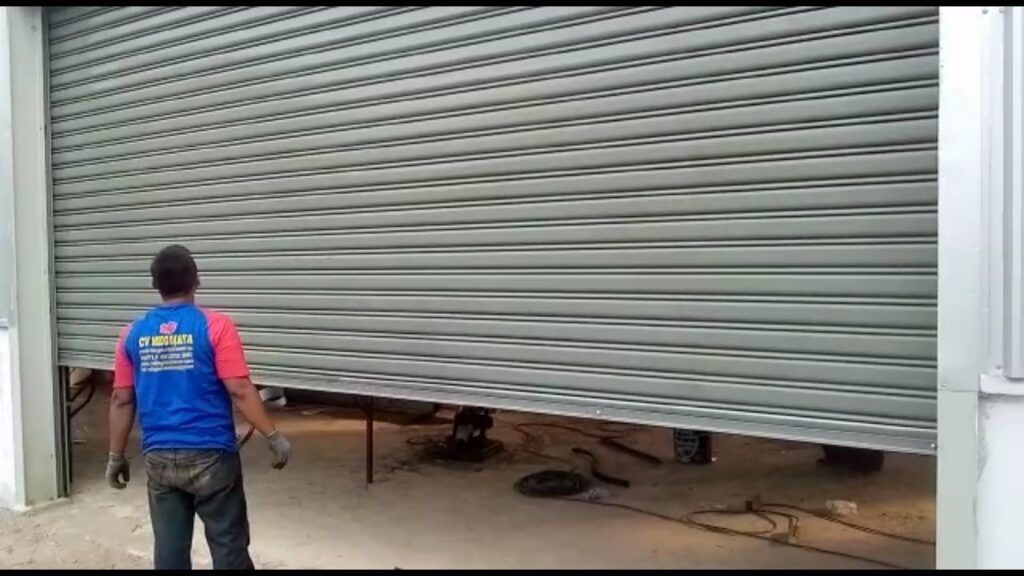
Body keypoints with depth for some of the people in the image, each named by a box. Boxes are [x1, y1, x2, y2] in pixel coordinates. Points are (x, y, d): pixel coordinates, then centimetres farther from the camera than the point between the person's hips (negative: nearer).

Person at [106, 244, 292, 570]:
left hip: (159, 459, 4)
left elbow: (121, 400, 6)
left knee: (170, 546, 11)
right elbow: (240, 391, -15)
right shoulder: (215, 326, -10)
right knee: (228, 544, 6)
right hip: (211, 456, -4)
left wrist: (116, 456, 15)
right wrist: (273, 437, -8)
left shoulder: (134, 333, 4)